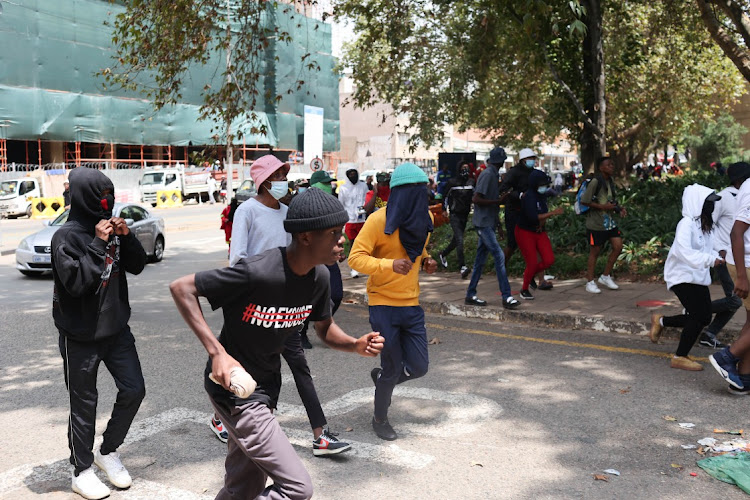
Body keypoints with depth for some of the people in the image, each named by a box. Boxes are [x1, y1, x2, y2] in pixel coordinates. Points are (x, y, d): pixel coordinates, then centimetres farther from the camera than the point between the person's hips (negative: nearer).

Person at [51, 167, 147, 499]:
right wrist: (99, 244, -24)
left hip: (116, 328, 6)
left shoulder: (110, 227, 3)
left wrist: (126, 237, -11)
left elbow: (137, 266, 5)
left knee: (134, 390, 7)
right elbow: (76, 282, -23)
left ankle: (108, 452, 29)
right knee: (84, 405, 6)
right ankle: (82, 471, 23)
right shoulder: (67, 236, -14)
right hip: (81, 336, -5)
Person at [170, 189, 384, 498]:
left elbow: (324, 329, 12)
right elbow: (181, 288, -22)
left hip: (266, 388, 8)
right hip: (234, 388, -8)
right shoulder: (257, 273, -29)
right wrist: (217, 352, -28)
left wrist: (356, 345, -10)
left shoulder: (319, 277, -5)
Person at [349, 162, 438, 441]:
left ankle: (381, 377, 39)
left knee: (418, 367, 5)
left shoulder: (426, 218, 5)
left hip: (412, 304, 6)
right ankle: (380, 419, 30)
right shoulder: (379, 220, -15)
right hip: (383, 303, -5)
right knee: (393, 367, 3)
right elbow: (355, 257, -18)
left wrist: (425, 261, 1)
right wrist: (390, 265, -33)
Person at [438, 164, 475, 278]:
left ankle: (442, 254, 42)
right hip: (455, 215, -5)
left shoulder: (471, 182, 5)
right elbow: (445, 196, 5)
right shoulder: (452, 183, -5)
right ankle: (463, 267, -21)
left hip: (465, 215, 5)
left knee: (456, 240, 17)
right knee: (460, 240, -17)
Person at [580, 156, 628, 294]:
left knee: (618, 246, 1)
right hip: (596, 223, -7)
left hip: (610, 221, 7)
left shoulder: (610, 182, 10)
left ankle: (605, 276, 16)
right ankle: (590, 282, 13)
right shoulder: (595, 182, -15)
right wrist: (602, 207, -19)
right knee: (594, 252, 1)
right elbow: (584, 201, -17)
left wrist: (619, 209, 3)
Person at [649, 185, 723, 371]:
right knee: (699, 316, -12)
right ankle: (680, 358, 2)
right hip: (682, 277, -9)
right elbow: (684, 251, -31)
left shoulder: (705, 224, 11)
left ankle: (660, 321, 28)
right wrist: (710, 259, -37)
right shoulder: (686, 224, -18)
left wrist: (716, 256, -2)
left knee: (704, 318, 9)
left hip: (699, 278, 9)